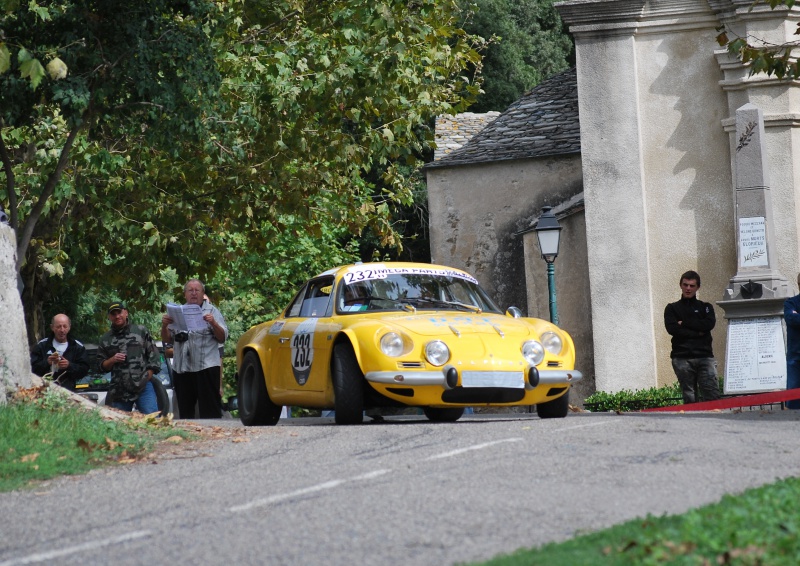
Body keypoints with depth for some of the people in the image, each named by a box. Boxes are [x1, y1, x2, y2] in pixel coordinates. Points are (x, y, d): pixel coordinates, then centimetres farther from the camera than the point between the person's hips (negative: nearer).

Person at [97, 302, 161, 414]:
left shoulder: (141, 331, 9)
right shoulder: (105, 340, 15)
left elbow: (153, 355, 6)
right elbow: (102, 366, 16)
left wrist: (148, 376, -4)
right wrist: (112, 360, -5)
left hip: (144, 386, -3)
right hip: (118, 391, 3)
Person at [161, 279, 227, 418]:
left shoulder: (211, 311, 7)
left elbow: (222, 338, 0)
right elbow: (167, 339, 16)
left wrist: (213, 323, -17)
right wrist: (164, 326, -4)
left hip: (206, 366, -4)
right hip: (182, 369, 4)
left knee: (210, 412, -8)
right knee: (185, 411, 8)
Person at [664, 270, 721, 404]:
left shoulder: (705, 307, 19)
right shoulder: (672, 308, 16)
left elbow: (709, 324, -1)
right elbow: (672, 328, -2)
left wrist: (684, 323, -1)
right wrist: (697, 333, -4)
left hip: (704, 356, 1)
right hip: (682, 358, -1)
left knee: (713, 396, -11)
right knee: (689, 398, -5)